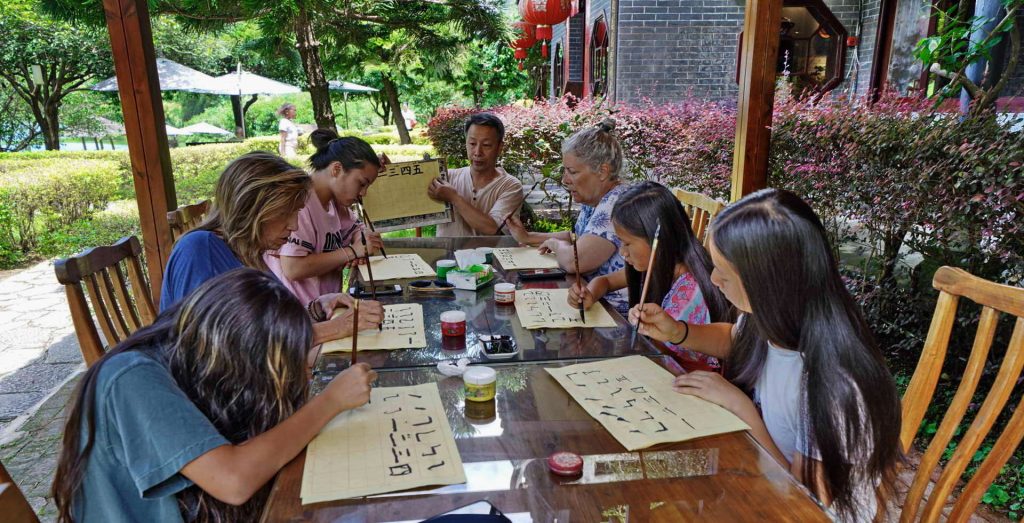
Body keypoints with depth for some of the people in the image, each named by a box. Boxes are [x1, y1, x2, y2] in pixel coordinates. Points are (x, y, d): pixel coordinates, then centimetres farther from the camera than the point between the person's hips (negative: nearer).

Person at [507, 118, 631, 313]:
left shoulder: (617, 204, -23)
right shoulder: (592, 200, 7)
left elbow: (574, 261, -30)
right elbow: (578, 237, 25)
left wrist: (555, 243, -7)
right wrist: (528, 238, 14)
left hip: (617, 312, -8)